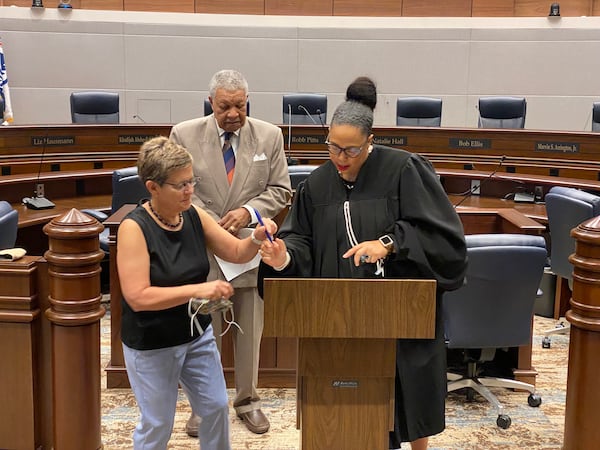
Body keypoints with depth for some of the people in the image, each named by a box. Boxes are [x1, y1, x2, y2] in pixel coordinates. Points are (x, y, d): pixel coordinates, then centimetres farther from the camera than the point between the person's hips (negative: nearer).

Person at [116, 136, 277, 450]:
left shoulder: (194, 216, -5)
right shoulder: (134, 228, -23)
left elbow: (236, 253, 3)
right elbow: (137, 297, -29)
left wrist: (256, 238, -19)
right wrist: (197, 289, -36)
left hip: (197, 333, 6)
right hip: (151, 345, -6)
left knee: (217, 407, 16)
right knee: (157, 424, 9)